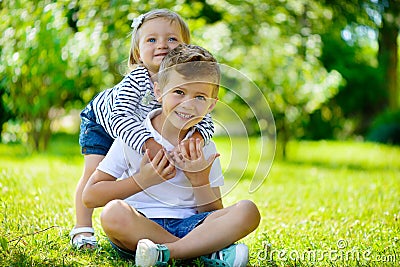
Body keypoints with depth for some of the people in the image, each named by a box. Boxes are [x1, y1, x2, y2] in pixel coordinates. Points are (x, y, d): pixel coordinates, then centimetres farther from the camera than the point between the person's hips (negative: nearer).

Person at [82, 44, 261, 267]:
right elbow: (90, 197, -3)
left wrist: (200, 180, -11)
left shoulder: (205, 149, 8)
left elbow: (217, 214, 6)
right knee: (114, 212, -36)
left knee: (248, 211, -20)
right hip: (139, 227, -2)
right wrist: (142, 180, -12)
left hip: (188, 226, 2)